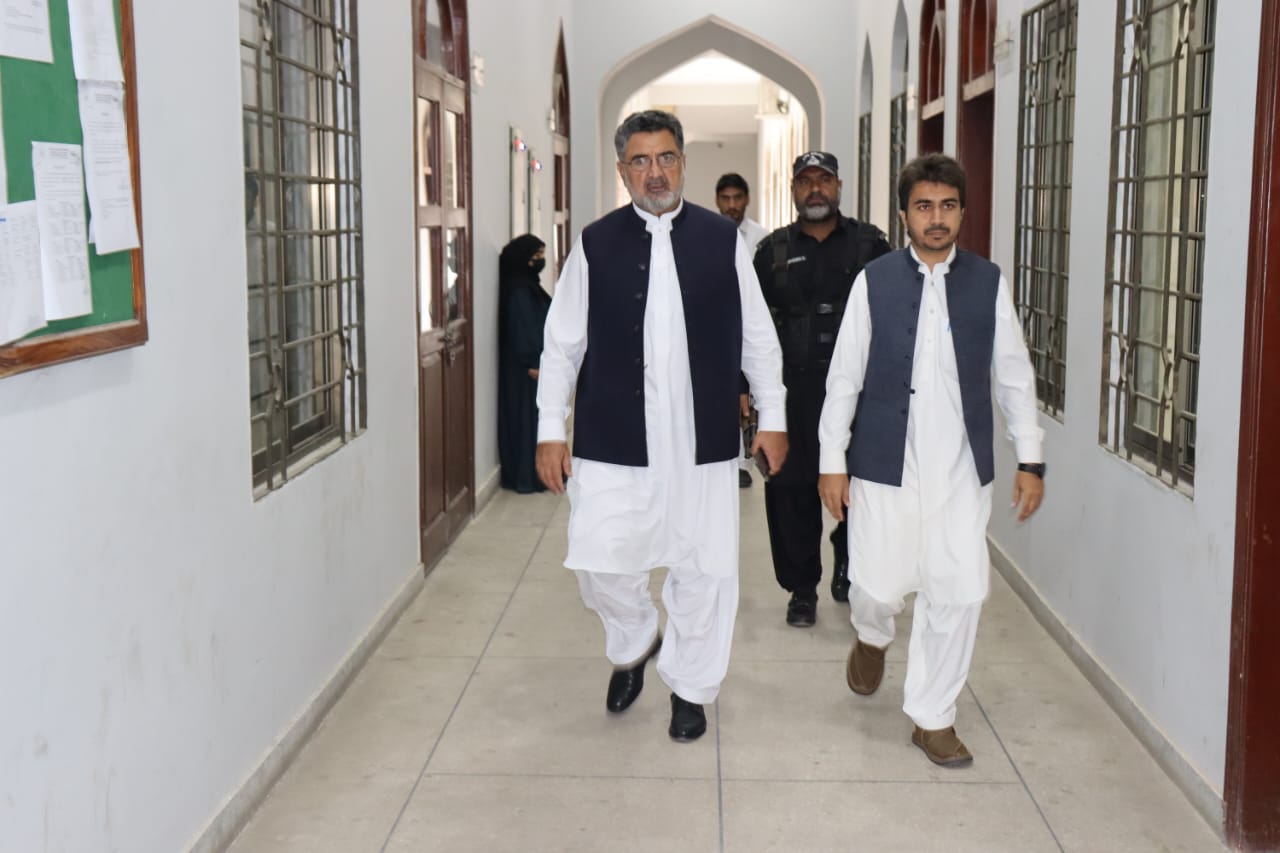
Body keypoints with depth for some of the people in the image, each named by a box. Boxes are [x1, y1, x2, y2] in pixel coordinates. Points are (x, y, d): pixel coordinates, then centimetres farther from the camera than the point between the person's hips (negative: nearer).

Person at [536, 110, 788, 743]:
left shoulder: (723, 239, 4)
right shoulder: (595, 244, 2)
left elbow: (757, 338, 9)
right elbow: (563, 343, 5)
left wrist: (772, 417, 8)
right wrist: (550, 429, 2)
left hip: (702, 440, 1)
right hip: (612, 441, 0)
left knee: (705, 571, 6)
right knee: (601, 563, -1)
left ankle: (689, 686, 28)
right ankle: (634, 644, 32)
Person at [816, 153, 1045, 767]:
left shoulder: (988, 282, 3)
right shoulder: (874, 282, -2)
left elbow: (1013, 375, 7)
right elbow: (844, 376, 0)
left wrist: (1030, 460, 4)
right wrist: (832, 460, -1)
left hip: (962, 469, 2)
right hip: (886, 464, -1)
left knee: (958, 595, 1)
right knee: (880, 587, 4)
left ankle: (932, 716, 19)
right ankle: (872, 637, 42)